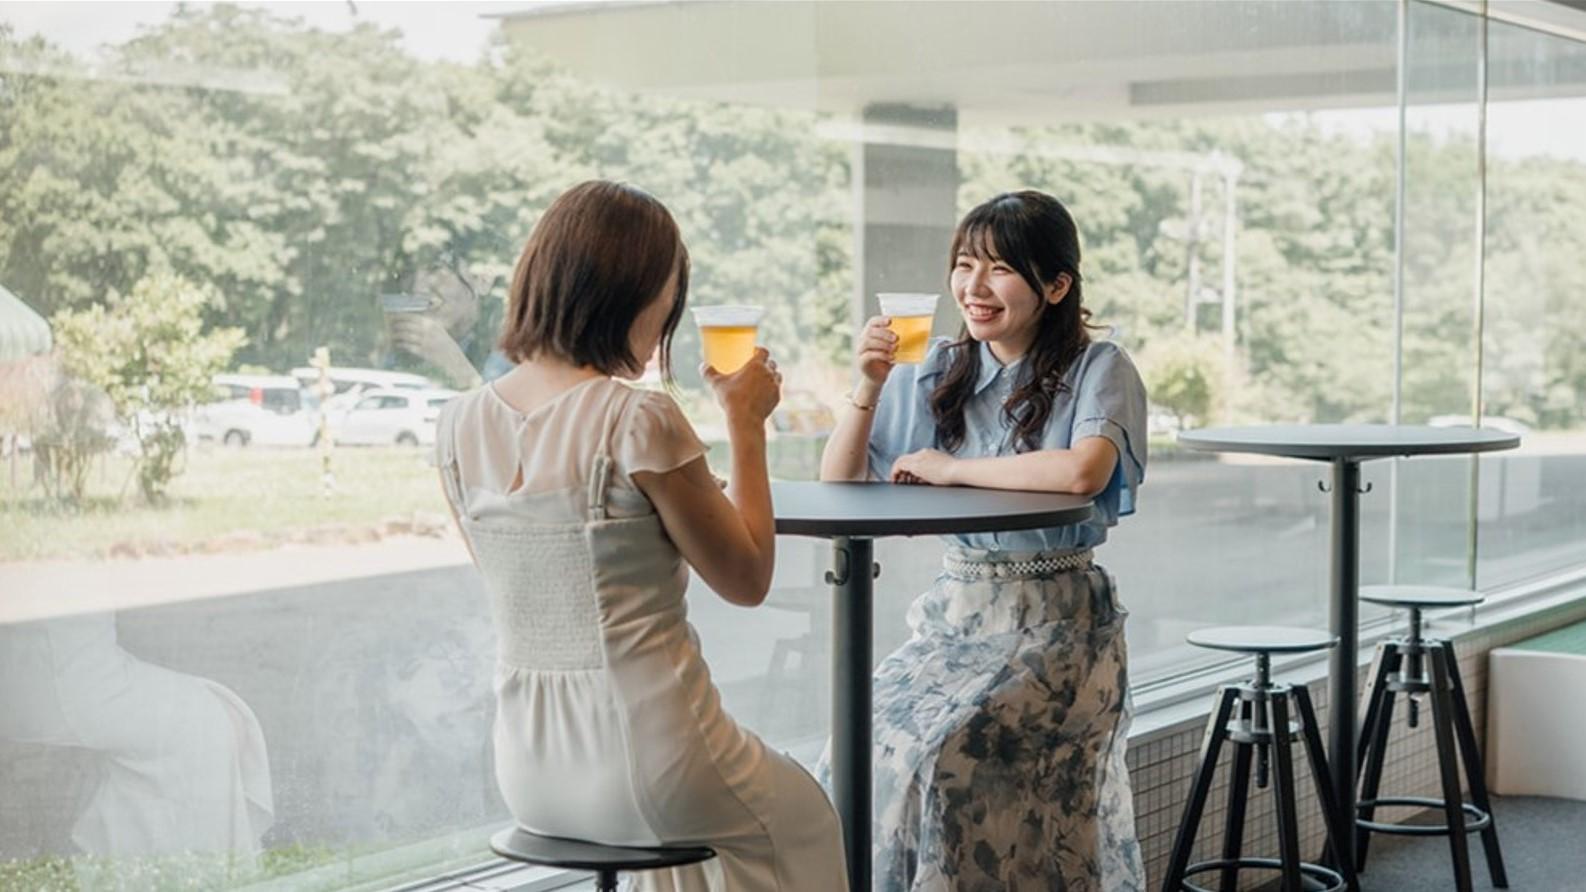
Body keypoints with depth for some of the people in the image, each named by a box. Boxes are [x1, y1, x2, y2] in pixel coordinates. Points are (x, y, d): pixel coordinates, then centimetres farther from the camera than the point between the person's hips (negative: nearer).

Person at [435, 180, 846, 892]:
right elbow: (746, 580, -8)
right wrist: (746, 424, 1)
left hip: (529, 773, 6)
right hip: (643, 766, -6)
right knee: (802, 819, 27)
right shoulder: (639, 421, -19)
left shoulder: (460, 423, -1)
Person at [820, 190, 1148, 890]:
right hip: (955, 610, 4)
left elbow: (1083, 472, -26)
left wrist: (951, 468, -15)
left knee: (936, 751, -26)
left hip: (1058, 622, -4)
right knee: (860, 735, -20)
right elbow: (838, 484, 7)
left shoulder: (1098, 371, -4)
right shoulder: (936, 373, 9)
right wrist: (868, 390, -9)